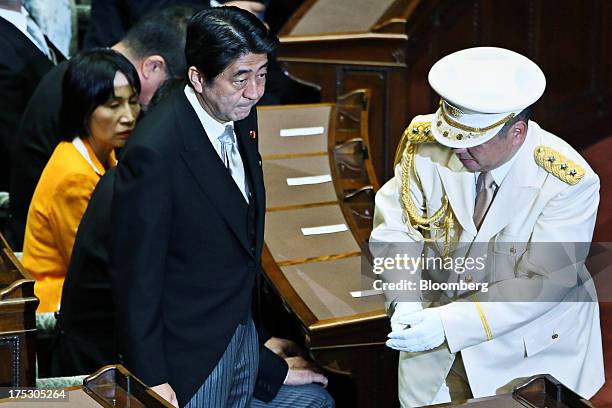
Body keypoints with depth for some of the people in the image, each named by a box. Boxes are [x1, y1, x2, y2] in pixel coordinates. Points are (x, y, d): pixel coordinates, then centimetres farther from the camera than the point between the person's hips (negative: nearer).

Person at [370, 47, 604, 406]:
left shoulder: (569, 183, -24)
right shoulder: (426, 144, -16)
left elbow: (543, 284, -24)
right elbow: (395, 225, -7)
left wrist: (449, 324, -31)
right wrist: (406, 304, -24)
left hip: (529, 349, -3)